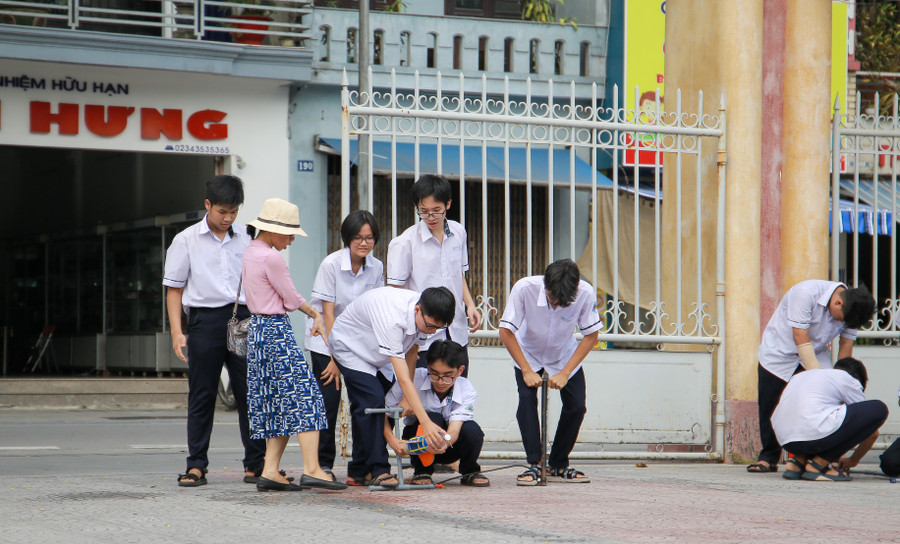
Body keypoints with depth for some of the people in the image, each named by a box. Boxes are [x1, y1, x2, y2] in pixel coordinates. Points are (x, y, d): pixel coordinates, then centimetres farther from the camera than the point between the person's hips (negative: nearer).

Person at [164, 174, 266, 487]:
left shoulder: (245, 239, 12)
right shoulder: (186, 241, 5)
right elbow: (174, 288, 5)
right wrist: (177, 331, -4)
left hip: (244, 319, 2)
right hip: (205, 318, -2)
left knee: (250, 392, 0)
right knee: (202, 396, 2)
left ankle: (256, 464, 6)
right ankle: (196, 466, 7)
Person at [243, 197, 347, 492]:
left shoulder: (250, 252, 14)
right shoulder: (272, 258, -16)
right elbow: (291, 298, -9)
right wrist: (315, 313, 10)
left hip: (258, 330, 10)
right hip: (277, 331, -10)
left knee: (279, 402, 10)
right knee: (304, 394, -10)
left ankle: (270, 471, 5)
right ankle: (311, 469, -18)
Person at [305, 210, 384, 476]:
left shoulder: (376, 267, -3)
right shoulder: (331, 264, -16)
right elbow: (328, 313, -15)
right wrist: (335, 357, -16)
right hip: (325, 338, -4)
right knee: (329, 398, -9)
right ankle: (323, 463, 1)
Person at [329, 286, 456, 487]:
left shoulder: (427, 314, -21)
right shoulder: (392, 318, -44)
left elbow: (411, 349, -2)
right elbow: (403, 378, -45)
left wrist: (406, 398, -6)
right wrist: (426, 422, -48)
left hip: (377, 354, 8)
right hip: (349, 347, -8)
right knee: (371, 400, -24)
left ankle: (358, 471, 11)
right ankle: (378, 470, -19)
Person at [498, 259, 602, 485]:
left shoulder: (585, 293, -31)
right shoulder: (524, 288, -34)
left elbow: (591, 335, -20)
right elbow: (506, 332, -25)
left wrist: (564, 373, -25)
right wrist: (527, 371, -27)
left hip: (565, 356, 1)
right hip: (528, 354, -1)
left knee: (576, 405, -8)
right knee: (526, 399, -22)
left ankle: (558, 466, 9)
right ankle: (534, 465, -17)